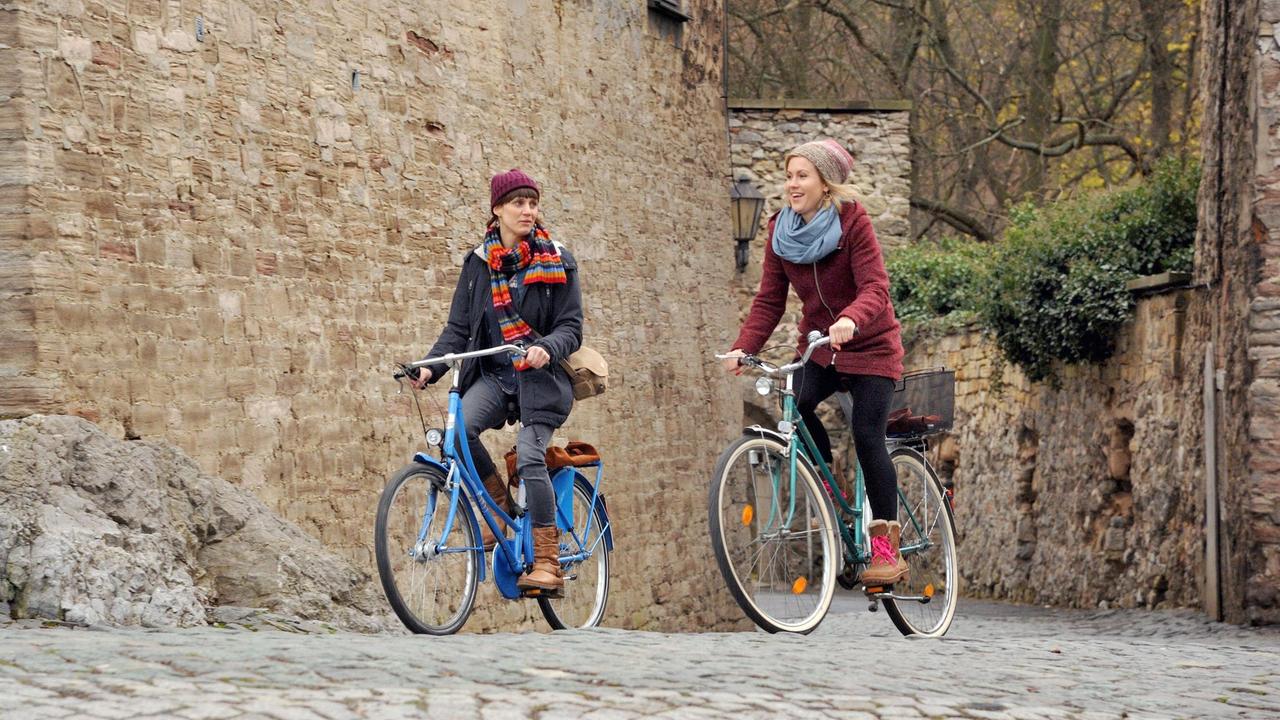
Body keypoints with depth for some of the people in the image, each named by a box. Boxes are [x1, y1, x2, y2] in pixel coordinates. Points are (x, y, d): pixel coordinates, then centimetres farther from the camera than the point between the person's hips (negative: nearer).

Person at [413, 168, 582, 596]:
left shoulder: (557, 263, 2)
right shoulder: (479, 264, 10)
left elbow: (571, 326, -3)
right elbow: (458, 329, 8)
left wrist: (547, 348, -26)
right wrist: (429, 367, -10)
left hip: (541, 376, -3)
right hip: (493, 373, 3)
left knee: (529, 456, -22)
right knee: (458, 427, -26)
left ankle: (548, 563, -18)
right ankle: (499, 504, -1)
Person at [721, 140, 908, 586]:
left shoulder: (853, 222, -17)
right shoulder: (781, 231, -4)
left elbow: (875, 288, -26)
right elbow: (769, 300, -4)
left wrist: (850, 319, -47)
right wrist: (744, 347, -19)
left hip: (868, 345, -4)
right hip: (817, 345, 4)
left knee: (866, 435, -14)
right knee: (796, 405, -24)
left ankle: (887, 546, -5)